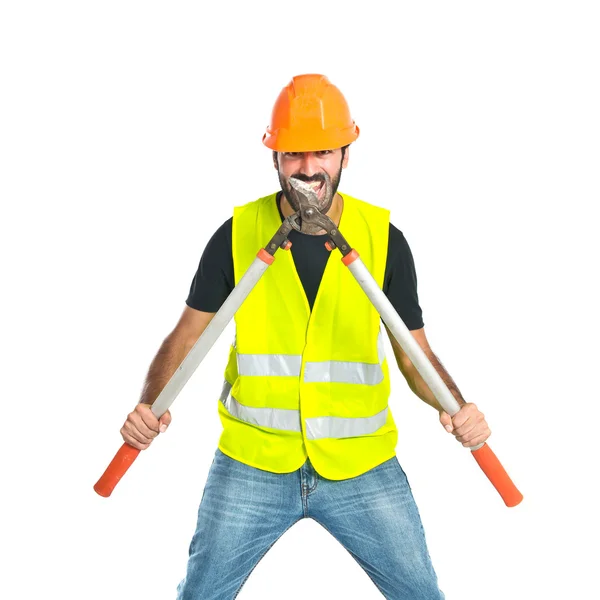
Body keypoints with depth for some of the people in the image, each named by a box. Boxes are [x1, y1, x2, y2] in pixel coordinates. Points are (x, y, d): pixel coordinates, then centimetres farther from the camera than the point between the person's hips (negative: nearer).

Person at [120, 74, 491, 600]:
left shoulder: (384, 238, -5)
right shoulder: (237, 235, -6)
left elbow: (415, 353, 1)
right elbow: (186, 336, 0)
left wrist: (456, 406, -18)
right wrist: (150, 404, -17)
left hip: (363, 465, 0)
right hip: (251, 463, 0)